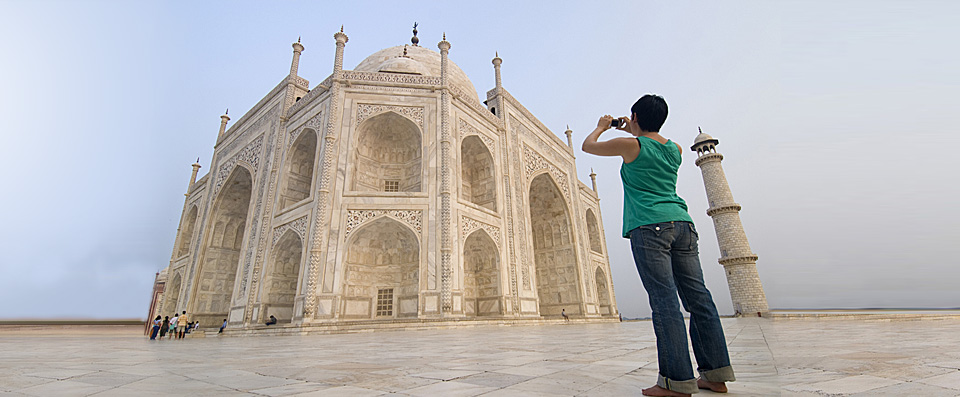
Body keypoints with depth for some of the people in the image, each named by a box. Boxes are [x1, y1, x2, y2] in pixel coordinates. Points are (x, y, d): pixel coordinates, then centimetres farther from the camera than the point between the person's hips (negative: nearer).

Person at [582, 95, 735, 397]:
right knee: (698, 297, 7)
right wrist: (633, 131, 45)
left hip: (649, 227, -7)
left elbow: (588, 146, 12)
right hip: (682, 222, 7)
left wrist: (602, 126, 30)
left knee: (665, 301, -9)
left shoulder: (630, 146, -1)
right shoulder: (675, 149, 17)